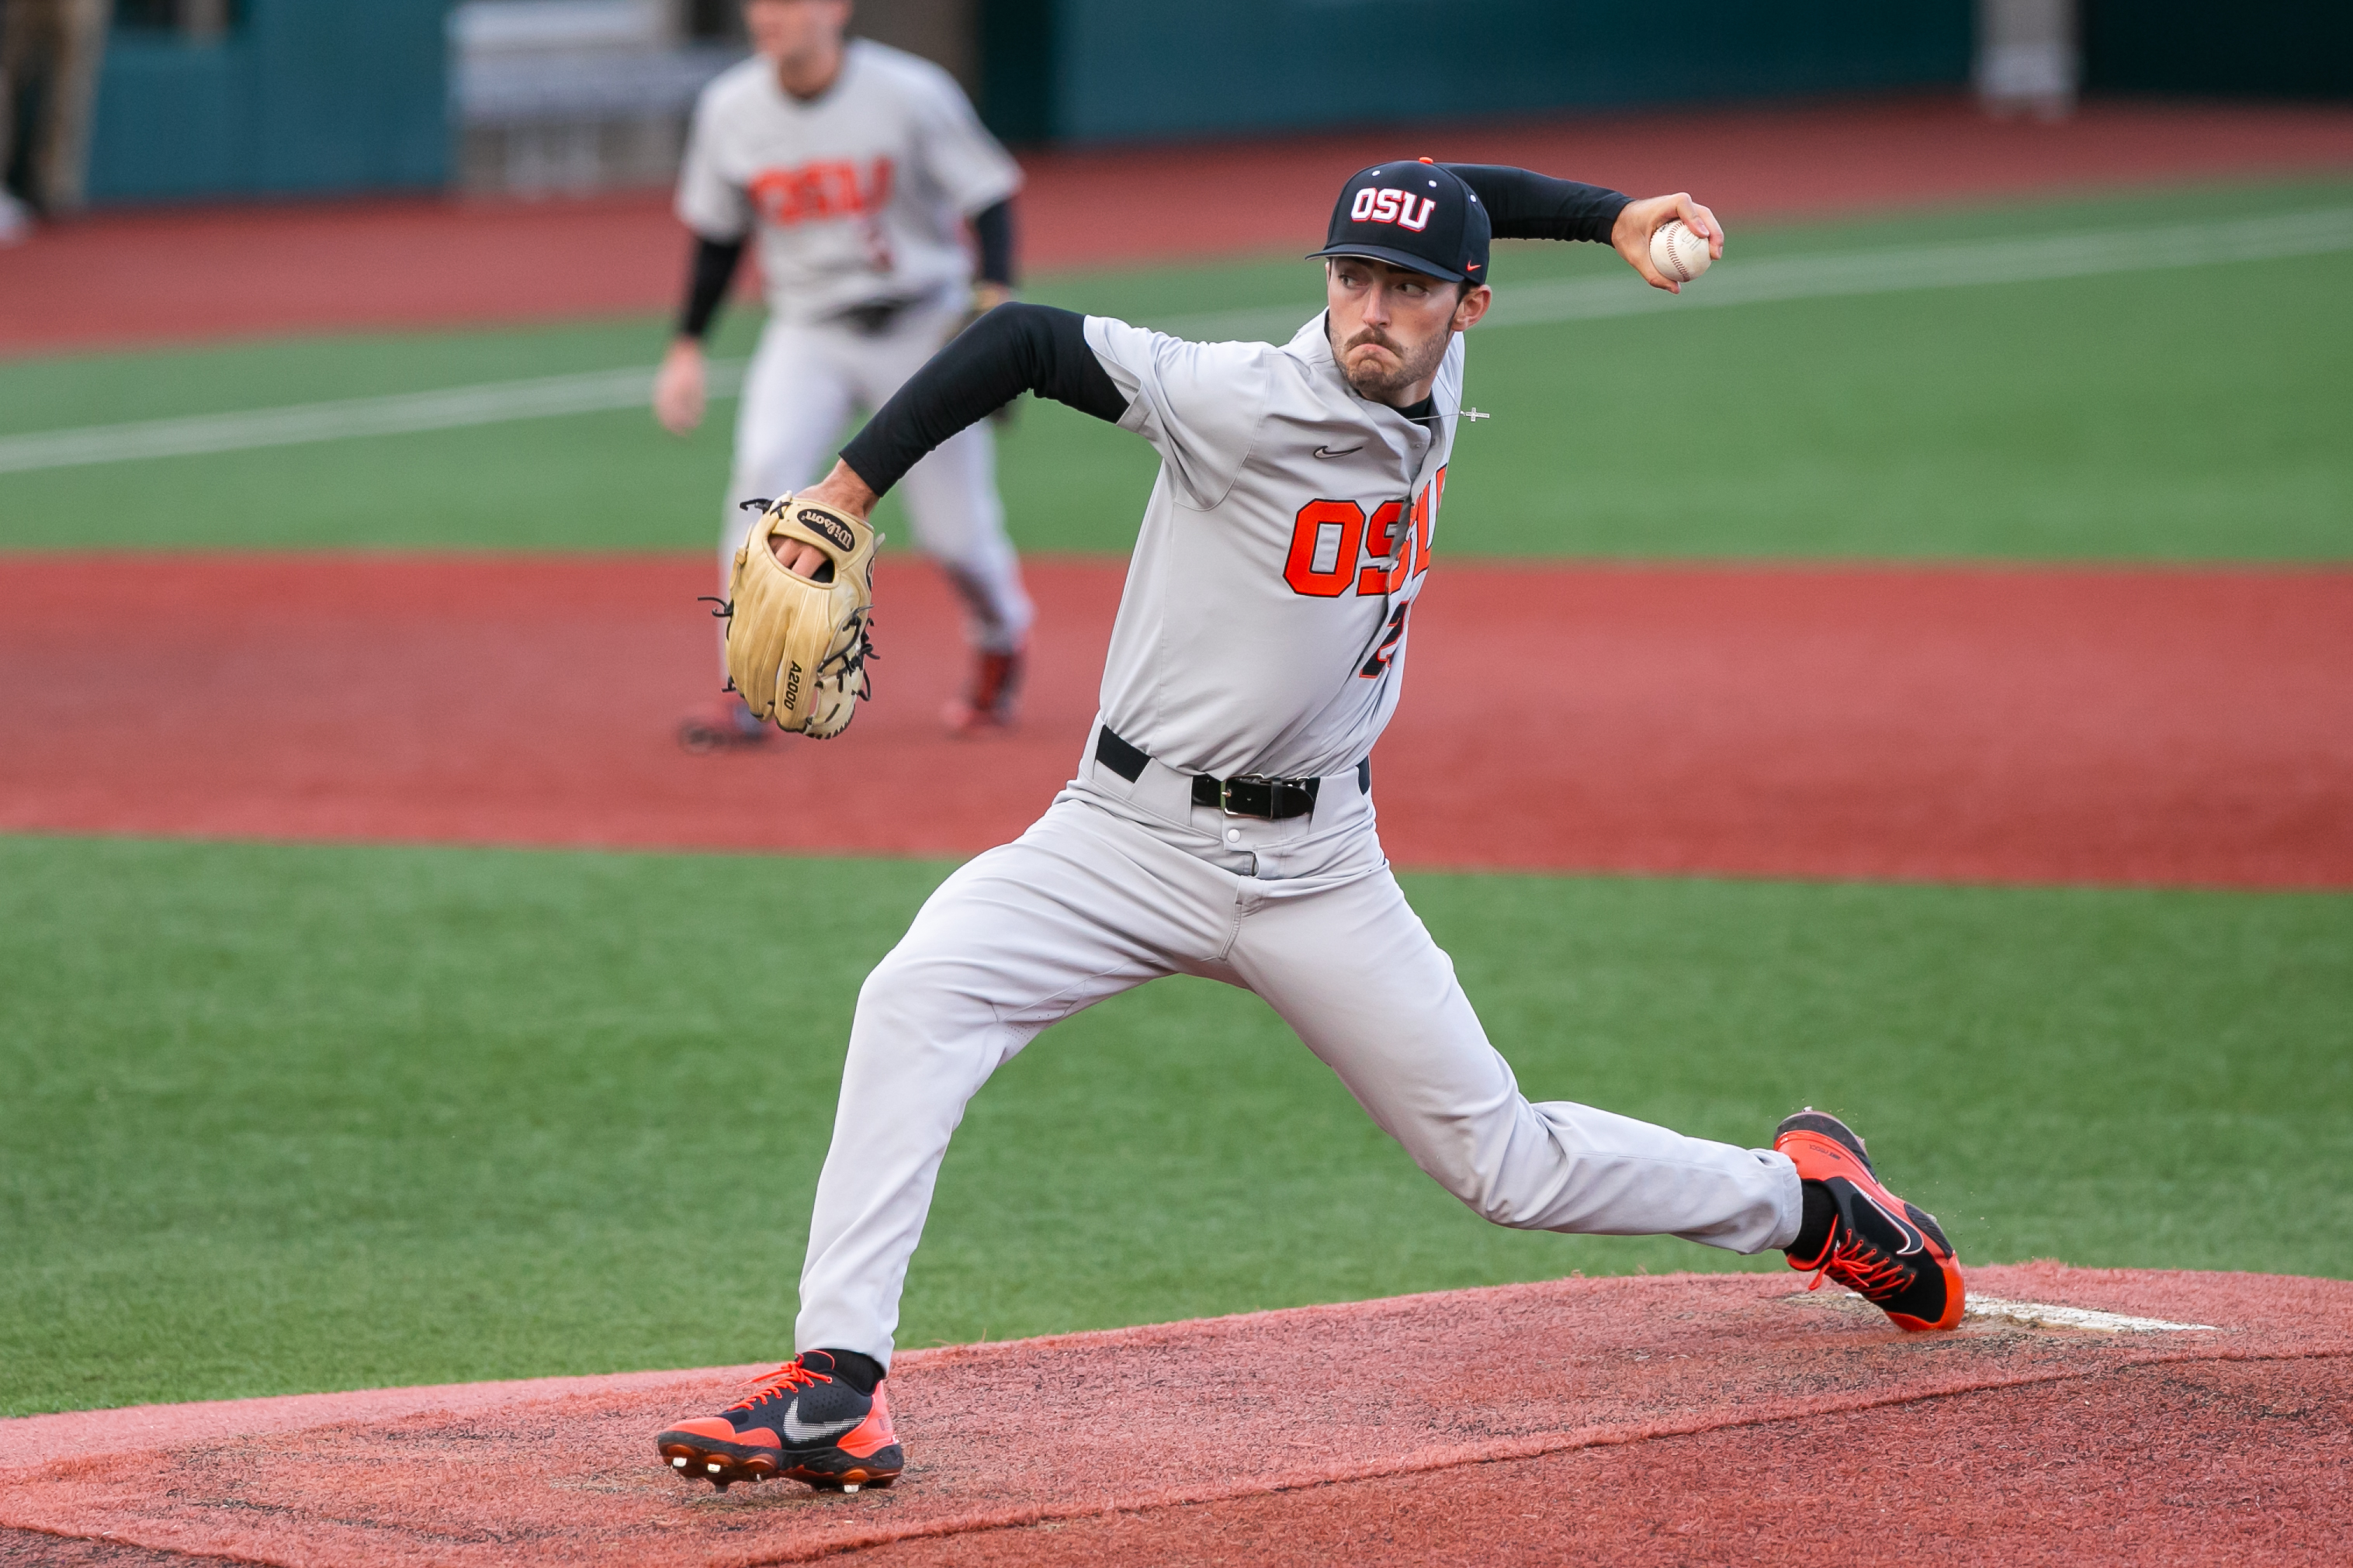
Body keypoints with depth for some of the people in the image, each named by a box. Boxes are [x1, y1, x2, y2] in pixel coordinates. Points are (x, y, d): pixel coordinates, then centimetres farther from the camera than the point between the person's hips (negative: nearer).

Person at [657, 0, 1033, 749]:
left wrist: (994, 300, -26)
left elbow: (987, 196, -10)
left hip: (920, 331, -2)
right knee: (764, 468, -24)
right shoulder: (729, 110, -4)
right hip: (807, 336, 2)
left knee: (956, 530, 0)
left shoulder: (911, 93, -15)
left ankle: (1001, 641, 36)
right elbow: (718, 236, 9)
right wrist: (687, 345, 4)